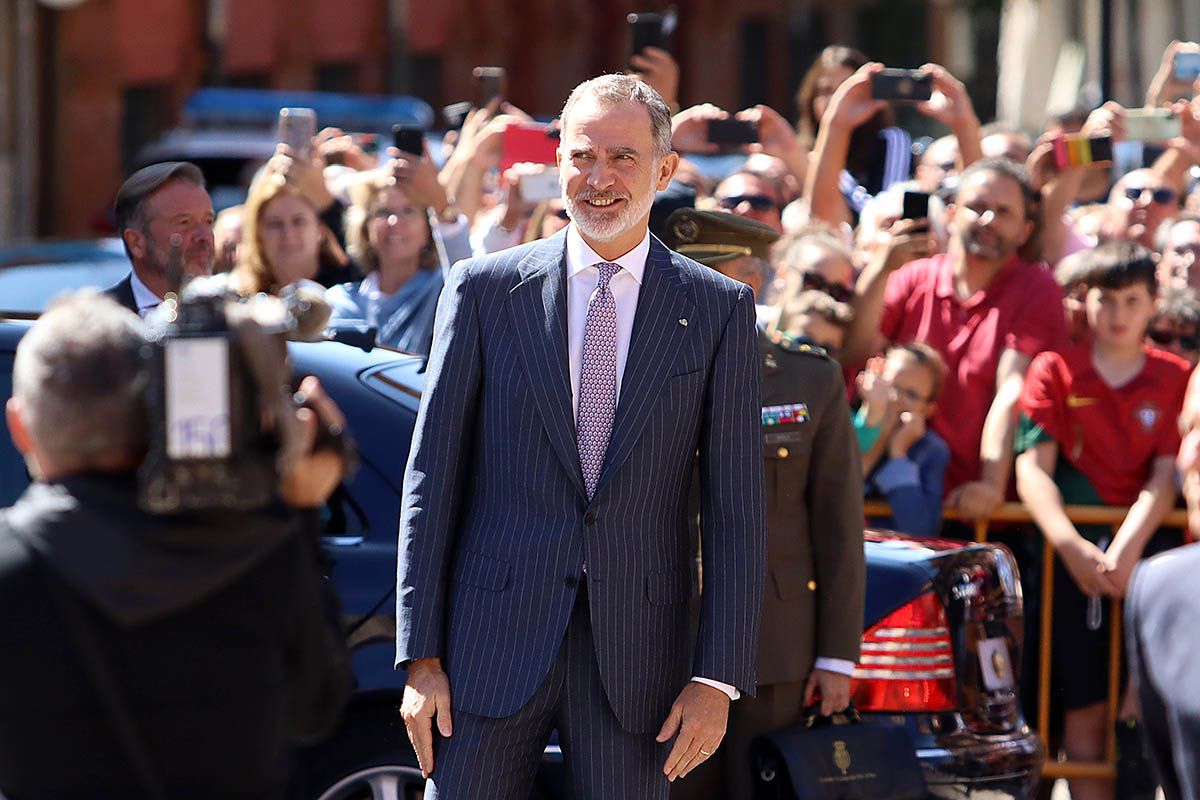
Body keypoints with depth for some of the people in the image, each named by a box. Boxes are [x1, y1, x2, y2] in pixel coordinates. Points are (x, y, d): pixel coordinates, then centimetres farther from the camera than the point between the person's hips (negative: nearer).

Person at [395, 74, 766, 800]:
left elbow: (735, 507, 3)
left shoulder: (719, 310, 4)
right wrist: (421, 657, -2)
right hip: (494, 640, 0)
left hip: (637, 651, 0)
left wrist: (719, 677, -4)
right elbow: (431, 480, 4)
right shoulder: (484, 291, 4)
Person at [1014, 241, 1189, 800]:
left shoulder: (1175, 379, 7)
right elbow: (1033, 468, -3)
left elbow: (1165, 476, -1)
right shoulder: (1054, 371, 6)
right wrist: (1071, 546, -19)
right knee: (1084, 706, -2)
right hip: (1073, 558, 0)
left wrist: (1125, 550, -18)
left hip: (1147, 549, 0)